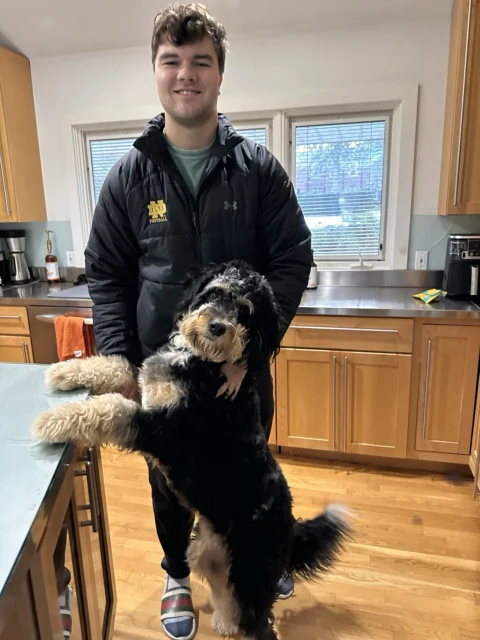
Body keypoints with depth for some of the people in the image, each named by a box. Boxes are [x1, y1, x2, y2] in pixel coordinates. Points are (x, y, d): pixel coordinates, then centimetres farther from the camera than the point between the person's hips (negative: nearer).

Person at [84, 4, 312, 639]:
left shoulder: (259, 166, -4)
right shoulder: (129, 174, -2)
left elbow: (292, 260, -7)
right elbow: (105, 277, -1)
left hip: (243, 367, 0)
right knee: (170, 480, 20)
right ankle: (177, 575, 50)